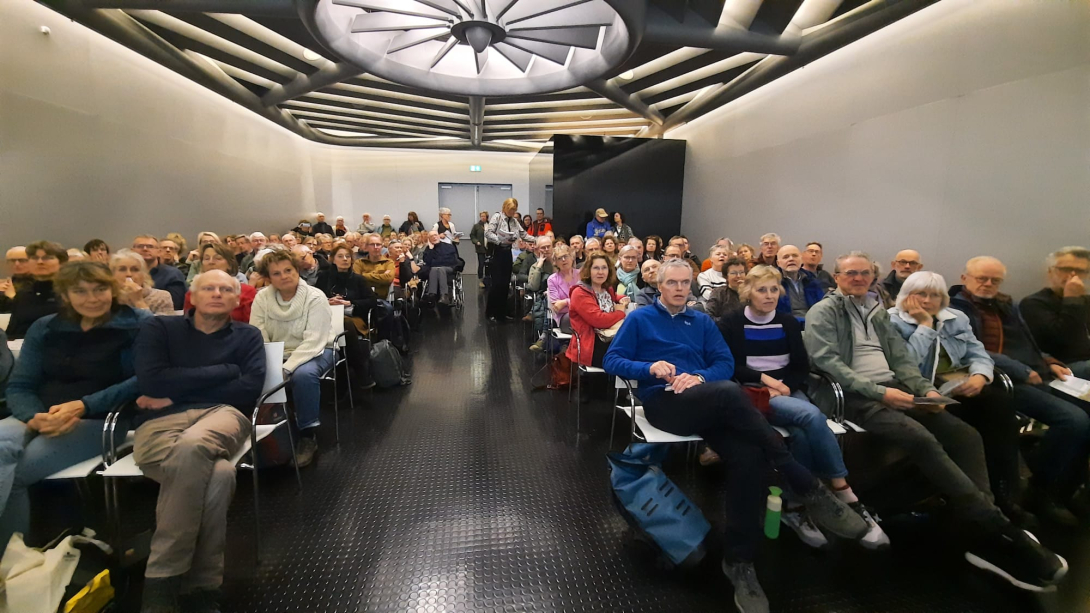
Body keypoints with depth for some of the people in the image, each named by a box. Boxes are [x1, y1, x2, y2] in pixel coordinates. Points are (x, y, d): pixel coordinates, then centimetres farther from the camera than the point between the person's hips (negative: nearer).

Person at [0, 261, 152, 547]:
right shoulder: (44, 328, 13)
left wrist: (84, 406, -22)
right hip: (39, 418, 5)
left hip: (100, 421, -4)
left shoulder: (138, 324, -2)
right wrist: (34, 416, -14)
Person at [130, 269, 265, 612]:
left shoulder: (248, 336, 19)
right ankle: (202, 585, -18)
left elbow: (249, 389, 1)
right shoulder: (160, 328, 17)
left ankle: (161, 578, -24)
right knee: (217, 474, -35)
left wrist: (176, 394, -2)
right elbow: (151, 381, -2)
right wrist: (225, 370, -1)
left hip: (222, 415, 0)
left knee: (192, 446, -38)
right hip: (161, 421, 0)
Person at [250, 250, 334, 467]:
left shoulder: (315, 297, -16)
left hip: (314, 352, -4)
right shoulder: (261, 298, -3)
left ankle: (308, 434, -17)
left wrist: (285, 368, -33)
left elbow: (313, 341, -22)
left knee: (303, 374, -36)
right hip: (277, 354, 4)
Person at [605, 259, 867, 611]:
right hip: (663, 403, -4)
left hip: (710, 405, 5)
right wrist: (650, 368, -16)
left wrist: (700, 377, -11)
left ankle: (739, 561, -16)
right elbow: (611, 361, 2)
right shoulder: (639, 319, 11)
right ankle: (808, 489, -26)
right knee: (731, 393, -34)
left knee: (749, 456, -27)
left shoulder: (702, 322, 24)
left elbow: (725, 363, 12)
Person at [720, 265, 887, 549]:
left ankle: (796, 504, -20)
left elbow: (802, 367, 10)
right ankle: (846, 497, -19)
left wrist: (783, 385, -9)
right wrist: (764, 379, -14)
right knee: (812, 415, -30)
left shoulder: (788, 323, 16)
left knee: (801, 432, -31)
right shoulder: (731, 324, 2)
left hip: (788, 391, 4)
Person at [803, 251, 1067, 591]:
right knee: (923, 440, -29)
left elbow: (901, 358, 18)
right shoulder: (823, 312, -2)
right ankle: (998, 530, -22)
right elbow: (828, 363, -13)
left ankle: (984, 537, -14)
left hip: (894, 388, 8)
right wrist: (879, 392, -18)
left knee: (965, 434, -12)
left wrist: (925, 389, -1)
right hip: (857, 397, -7)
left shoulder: (877, 311, 21)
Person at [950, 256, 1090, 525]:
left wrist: (1048, 363, 9)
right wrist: (1022, 371, -18)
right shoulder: (957, 309, -7)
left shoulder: (1006, 305, 21)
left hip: (1037, 378, 9)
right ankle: (1042, 492, -6)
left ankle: (1064, 489, 10)